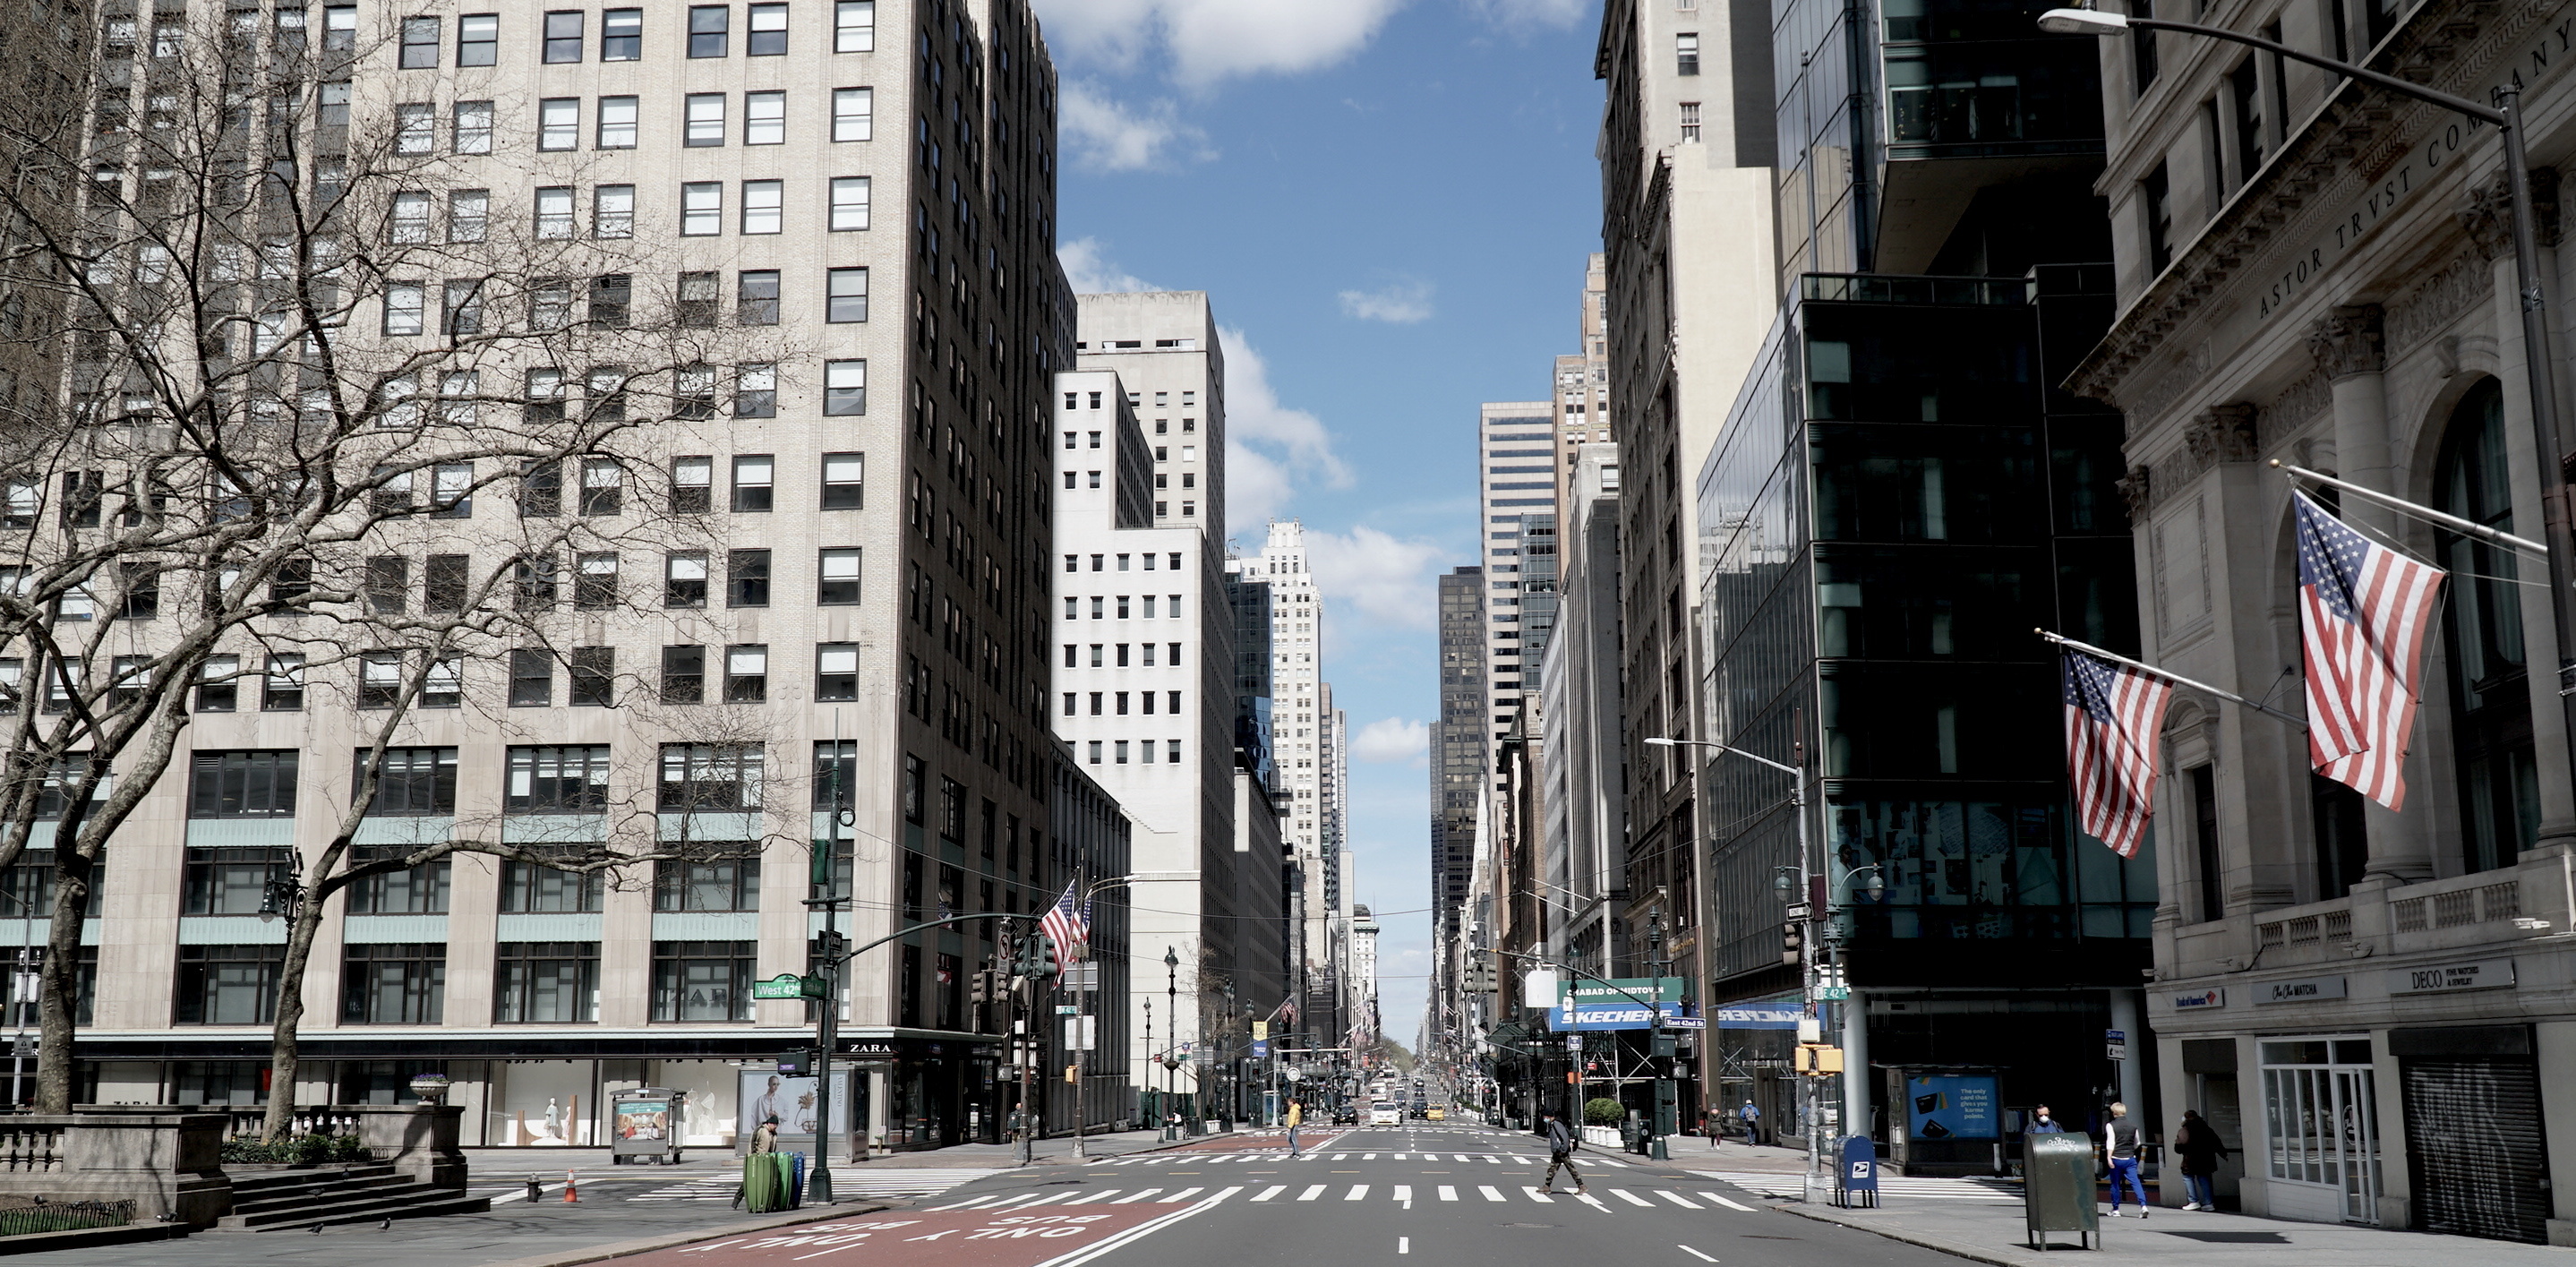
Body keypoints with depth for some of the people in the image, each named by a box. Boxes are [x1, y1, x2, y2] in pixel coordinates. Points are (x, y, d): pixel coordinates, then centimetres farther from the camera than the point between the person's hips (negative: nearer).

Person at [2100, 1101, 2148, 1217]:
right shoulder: (2133, 1125, 8)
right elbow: (2136, 1143, 18)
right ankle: (2143, 1205, -20)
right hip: (2130, 1158, 3)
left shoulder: (2111, 1125, -5)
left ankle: (2115, 1210, 16)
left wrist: (2109, 1158, -14)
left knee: (2115, 1184, 9)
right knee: (2135, 1182, -3)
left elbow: (2110, 1143, -13)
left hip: (2117, 1159, -3)